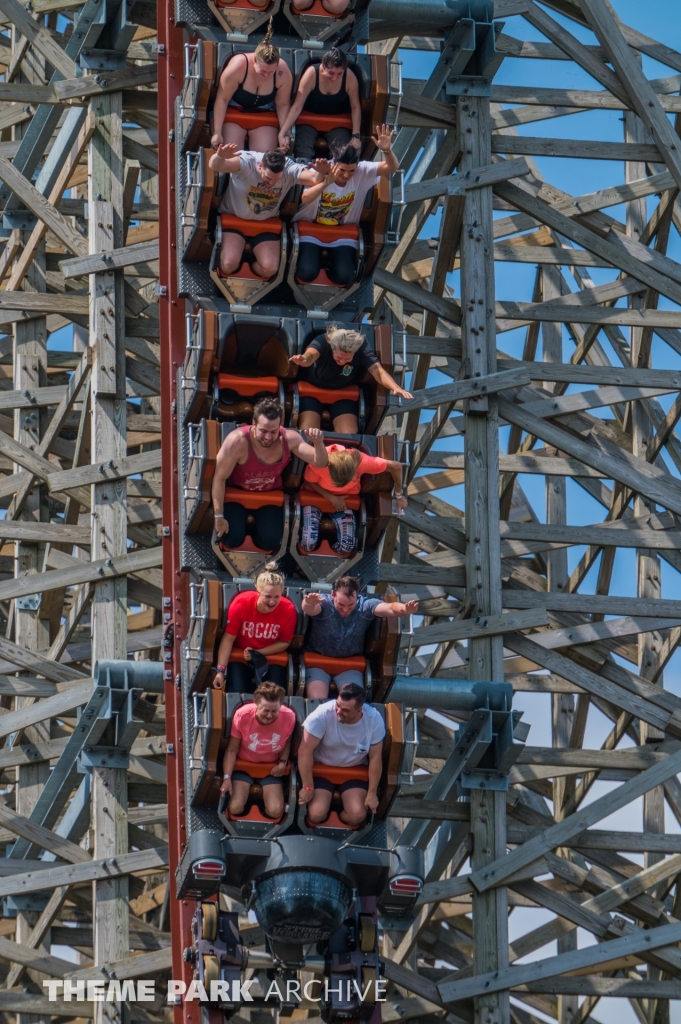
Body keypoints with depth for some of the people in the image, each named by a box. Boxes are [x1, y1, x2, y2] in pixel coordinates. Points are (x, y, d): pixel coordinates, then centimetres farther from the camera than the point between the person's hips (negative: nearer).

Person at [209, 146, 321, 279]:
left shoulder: (289, 169, -21)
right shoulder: (247, 162, -29)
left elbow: (314, 177, -36)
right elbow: (215, 165, -46)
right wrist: (220, 157, -72)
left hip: (266, 224, 3)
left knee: (270, 268, -14)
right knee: (229, 264, -22)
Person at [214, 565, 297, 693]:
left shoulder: (288, 609, -21)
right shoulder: (241, 604, -24)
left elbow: (284, 642, -7)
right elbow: (228, 639, -17)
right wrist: (220, 671, -23)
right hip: (240, 657, -1)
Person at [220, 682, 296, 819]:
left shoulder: (289, 717, -22)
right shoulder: (242, 715, -25)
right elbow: (232, 750, -15)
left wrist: (283, 762, -13)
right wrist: (227, 777, -25)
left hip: (271, 768, 1)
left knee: (275, 811, -16)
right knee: (235, 808, -19)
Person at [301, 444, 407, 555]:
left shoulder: (361, 461, -35)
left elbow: (396, 466, -21)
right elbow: (310, 482, -14)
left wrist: (399, 495, -7)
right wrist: (332, 498, -23)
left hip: (344, 499, 1)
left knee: (346, 547, -18)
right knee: (308, 545, -17)